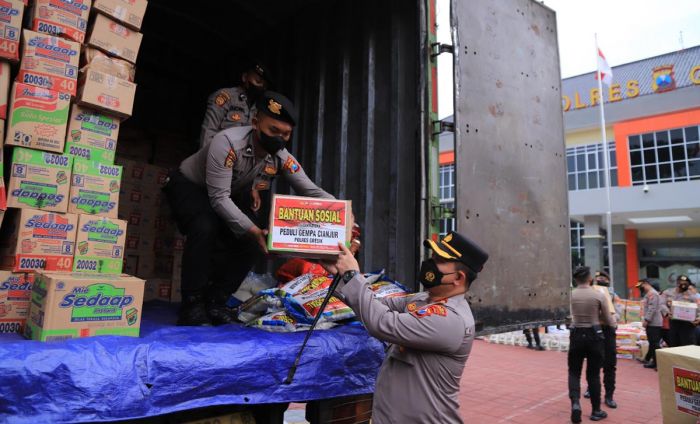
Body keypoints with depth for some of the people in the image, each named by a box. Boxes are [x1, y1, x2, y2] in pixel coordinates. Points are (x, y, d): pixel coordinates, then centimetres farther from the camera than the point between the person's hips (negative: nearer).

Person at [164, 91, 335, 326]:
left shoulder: (281, 157, -18)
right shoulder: (227, 142, -35)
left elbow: (312, 191, -20)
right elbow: (219, 198, -37)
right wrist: (250, 229, -50)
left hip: (230, 196, 6)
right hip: (188, 186, -6)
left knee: (254, 240, -13)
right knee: (205, 227, -34)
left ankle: (216, 301, 2)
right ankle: (192, 305, -17)